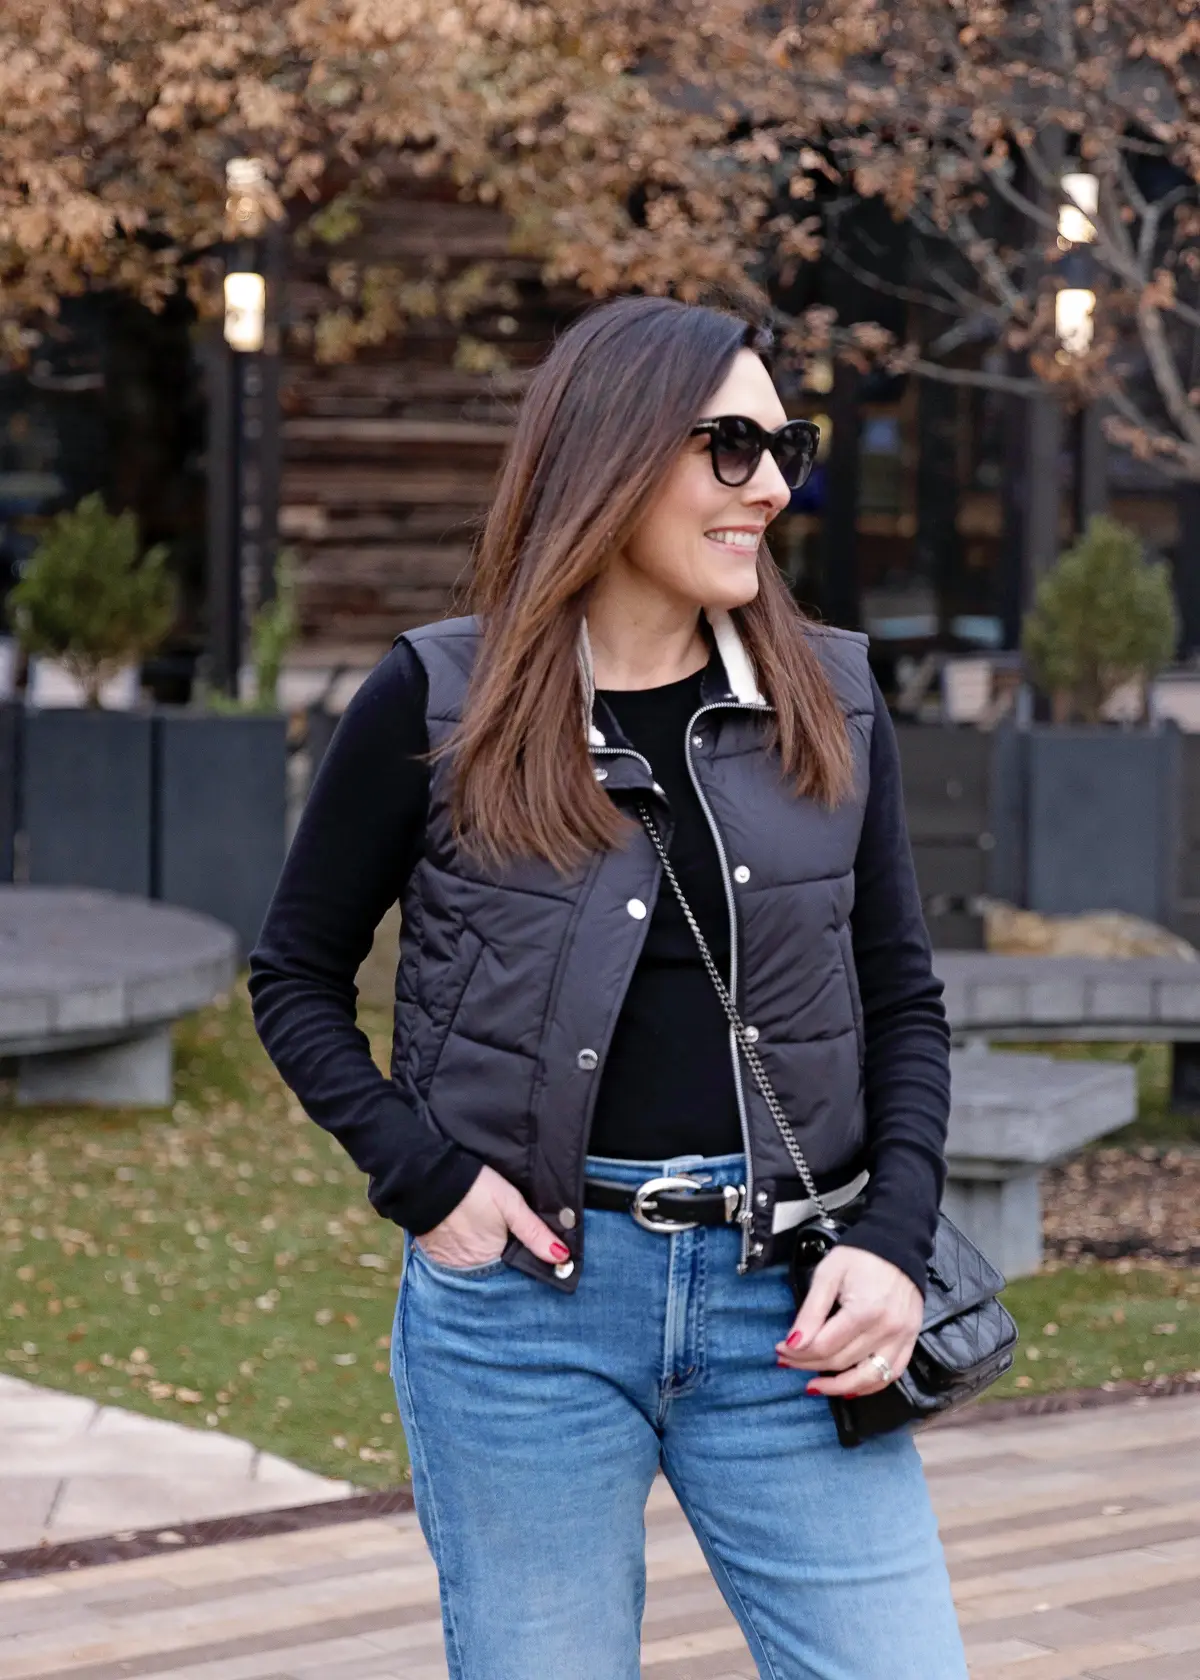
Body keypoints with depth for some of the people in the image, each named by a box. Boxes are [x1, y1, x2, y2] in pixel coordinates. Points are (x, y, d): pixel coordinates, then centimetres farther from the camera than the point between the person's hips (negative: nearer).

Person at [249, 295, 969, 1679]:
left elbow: (901, 1000, 10)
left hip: (785, 1300, 2)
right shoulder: (438, 706, -1)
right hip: (524, 1299, -2)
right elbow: (296, 978, 7)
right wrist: (424, 1177, -7)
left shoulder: (829, 704, 6)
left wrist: (893, 1241, -4)